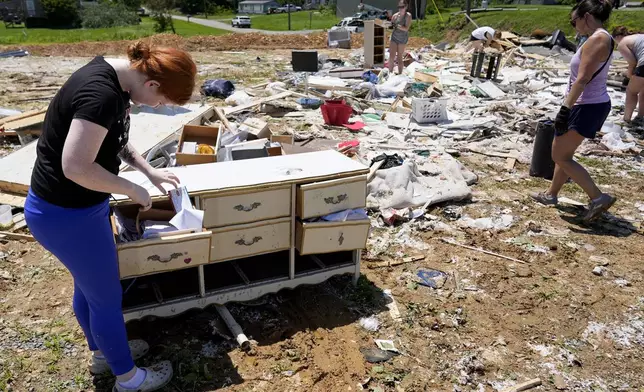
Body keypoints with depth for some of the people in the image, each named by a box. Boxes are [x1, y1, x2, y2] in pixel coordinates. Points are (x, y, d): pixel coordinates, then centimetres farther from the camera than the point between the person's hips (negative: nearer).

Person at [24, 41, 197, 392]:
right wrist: (134, 190, -19)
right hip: (66, 215, -9)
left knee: (88, 286, 26)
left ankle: (101, 353, 49)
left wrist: (150, 171, 11)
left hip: (75, 206, 9)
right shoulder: (101, 93, -29)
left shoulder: (113, 76, 1)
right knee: (106, 296, 9)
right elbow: (76, 166, -32)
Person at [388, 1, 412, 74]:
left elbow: (406, 28, -18)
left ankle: (400, 74, 12)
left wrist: (397, 25, -30)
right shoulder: (395, 15, 1)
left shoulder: (408, 16, -9)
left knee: (400, 57, 3)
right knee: (391, 57, -6)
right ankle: (390, 73, -1)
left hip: (403, 39, -2)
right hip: (394, 38, 3)